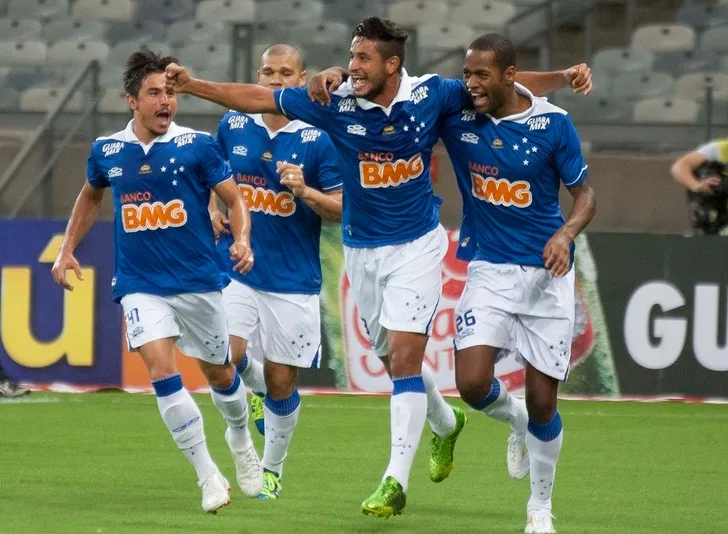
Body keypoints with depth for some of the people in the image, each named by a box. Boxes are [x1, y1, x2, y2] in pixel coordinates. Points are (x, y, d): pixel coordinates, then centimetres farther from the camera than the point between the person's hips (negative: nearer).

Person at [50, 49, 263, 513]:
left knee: (219, 373, 12)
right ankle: (209, 478, -12)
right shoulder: (106, 151, 1)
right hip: (141, 286, 1)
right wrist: (68, 249, 16)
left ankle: (241, 440, 45)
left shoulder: (197, 146, -7)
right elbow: (91, 196, 21)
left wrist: (242, 241, -21)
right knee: (162, 370, -18)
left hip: (201, 282, -1)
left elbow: (235, 198, -3)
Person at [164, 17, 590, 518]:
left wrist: (561, 79, -12)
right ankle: (446, 423, 44)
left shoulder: (431, 95, -11)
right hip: (363, 250, 3)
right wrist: (192, 85, -10)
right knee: (394, 360, 13)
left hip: (417, 246, -3)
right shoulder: (337, 102, -9)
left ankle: (395, 482, -14)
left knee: (404, 359, -13)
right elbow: (259, 98, -5)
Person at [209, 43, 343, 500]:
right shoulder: (233, 127, 2)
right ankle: (253, 385, 19)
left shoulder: (317, 140, -7)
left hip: (293, 280, -2)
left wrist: (305, 191, -23)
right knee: (227, 356, -18)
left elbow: (342, 208, -6)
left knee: (281, 381, 4)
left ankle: (273, 468, 26)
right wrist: (213, 210, 4)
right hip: (236, 268, 2)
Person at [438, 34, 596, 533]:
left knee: (542, 403, 1)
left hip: (546, 272, -1)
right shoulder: (455, 115, -7)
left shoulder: (553, 123, -10)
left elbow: (584, 193, -1)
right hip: (490, 269, 1)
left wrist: (566, 234, -21)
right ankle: (513, 416, 20)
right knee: (472, 385, -17)